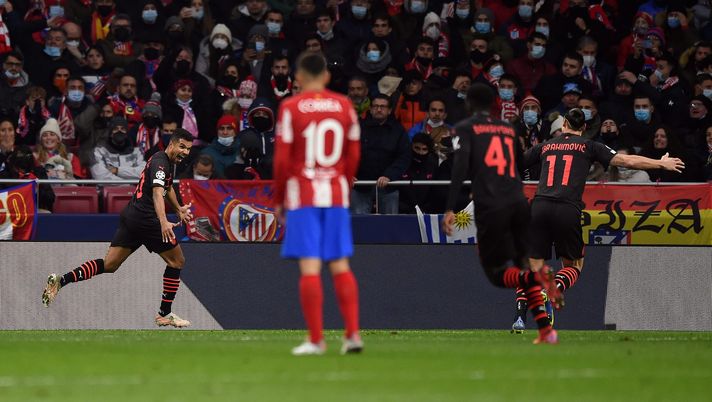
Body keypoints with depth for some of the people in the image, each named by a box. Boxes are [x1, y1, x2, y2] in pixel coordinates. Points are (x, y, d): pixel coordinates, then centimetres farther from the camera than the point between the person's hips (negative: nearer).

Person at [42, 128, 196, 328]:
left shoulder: (168, 161, 17)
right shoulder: (160, 162, -14)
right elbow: (157, 192, -31)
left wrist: (179, 209, 52)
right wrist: (164, 223, -45)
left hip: (130, 216, 9)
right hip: (146, 220, -9)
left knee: (108, 265, 5)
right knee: (177, 261, 5)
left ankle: (61, 280, -11)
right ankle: (165, 314, 9)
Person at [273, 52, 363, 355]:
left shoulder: (290, 107, -4)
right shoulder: (344, 106, 6)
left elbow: (282, 159, -5)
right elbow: (354, 155, 9)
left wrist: (278, 199, 4)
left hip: (302, 194, -3)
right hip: (337, 194, 3)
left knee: (309, 266, -5)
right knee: (340, 265, 9)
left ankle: (316, 339, -7)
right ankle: (353, 333, 2)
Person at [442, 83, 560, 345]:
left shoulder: (465, 129, 6)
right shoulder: (509, 129, 21)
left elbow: (461, 166, -8)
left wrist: (450, 208, -12)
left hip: (491, 208, -4)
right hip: (519, 203, 4)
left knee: (497, 272, 4)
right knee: (522, 264, 13)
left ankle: (535, 276, -30)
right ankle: (546, 330, -2)